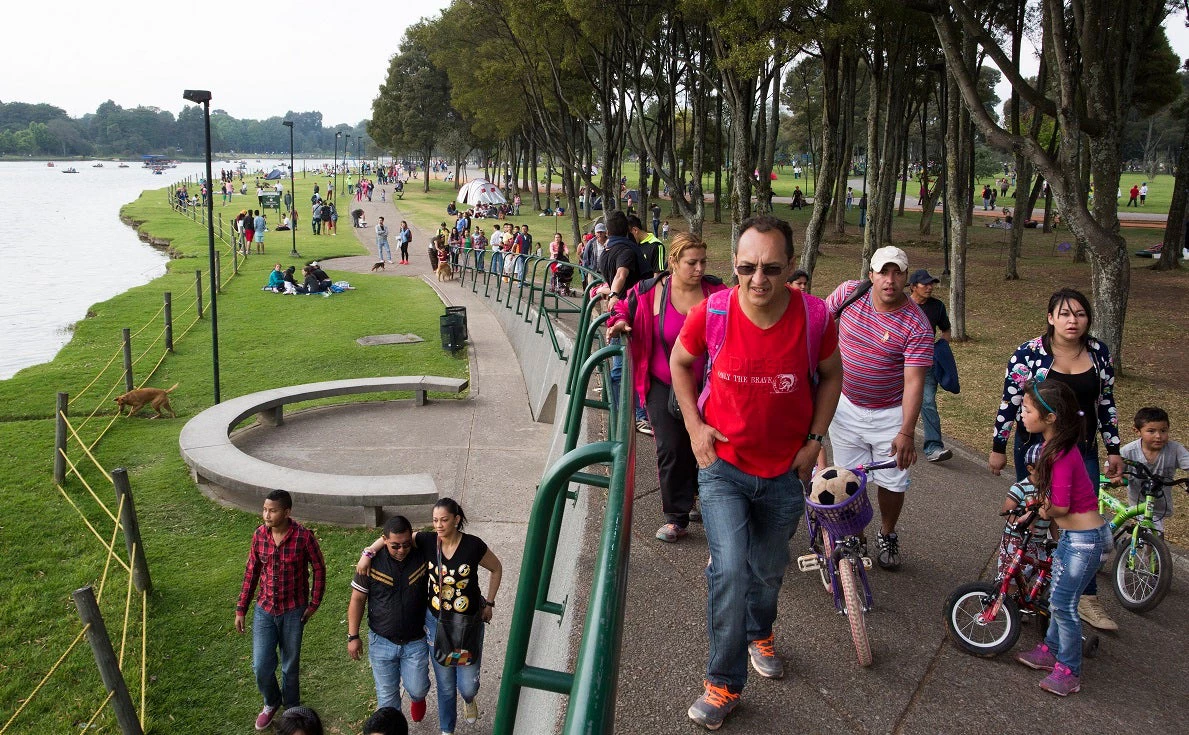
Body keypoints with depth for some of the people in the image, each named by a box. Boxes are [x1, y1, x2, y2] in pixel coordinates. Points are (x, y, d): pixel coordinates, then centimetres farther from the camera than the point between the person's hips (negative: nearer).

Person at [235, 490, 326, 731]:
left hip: (293, 611, -2)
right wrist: (241, 609, 5)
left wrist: (314, 603, -6)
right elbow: (251, 571, 3)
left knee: (290, 666, 13)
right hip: (264, 610, 3)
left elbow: (319, 569, -6)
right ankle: (271, 702, 36)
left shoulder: (303, 536, -19)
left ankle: (291, 708, 39)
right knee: (261, 667, 5)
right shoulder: (259, 535, -8)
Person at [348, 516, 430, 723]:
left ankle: (417, 698, 44)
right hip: (382, 642, 0)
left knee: (417, 689, 7)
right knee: (387, 694, 11)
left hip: (416, 641, 0)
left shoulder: (423, 556, -14)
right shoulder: (372, 561, -15)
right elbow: (357, 599, -6)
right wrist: (353, 636, -5)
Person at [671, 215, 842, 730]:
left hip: (785, 473, 2)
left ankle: (759, 634, 53)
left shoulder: (814, 316, -17)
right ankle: (724, 684, 5)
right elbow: (680, 363, 2)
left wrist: (815, 439, -3)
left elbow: (831, 375, 3)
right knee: (728, 569, -16)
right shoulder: (711, 312, -18)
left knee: (769, 569, 20)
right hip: (723, 465, -2)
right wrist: (694, 425, -6)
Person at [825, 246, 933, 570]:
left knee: (892, 481, 7)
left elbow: (914, 380, -21)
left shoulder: (917, 325, -18)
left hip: (890, 413, -2)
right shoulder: (849, 293, -11)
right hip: (846, 406, 2)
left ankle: (887, 536, 32)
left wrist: (906, 432, -26)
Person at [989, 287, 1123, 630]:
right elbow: (1009, 403, -7)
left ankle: (1088, 599, 15)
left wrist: (1114, 450, 10)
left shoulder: (1099, 353, 0)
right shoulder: (1029, 353, -12)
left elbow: (1106, 404, 9)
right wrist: (998, 448, -5)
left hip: (1082, 451, 3)